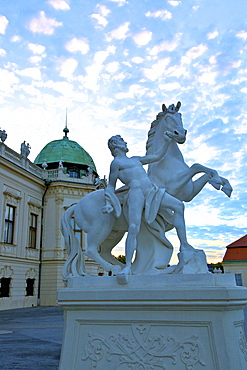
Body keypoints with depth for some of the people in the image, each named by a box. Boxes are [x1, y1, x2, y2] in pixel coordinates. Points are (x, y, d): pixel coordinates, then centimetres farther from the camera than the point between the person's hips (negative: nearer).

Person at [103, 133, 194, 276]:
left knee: (179, 206, 6)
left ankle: (184, 245, 7)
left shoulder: (135, 159, 31)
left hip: (151, 192, 8)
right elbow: (111, 186, 8)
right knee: (133, 229, -18)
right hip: (136, 192, -8)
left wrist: (167, 141, 27)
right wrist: (109, 204, -6)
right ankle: (128, 266, -12)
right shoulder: (116, 162, 9)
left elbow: (157, 156, 36)